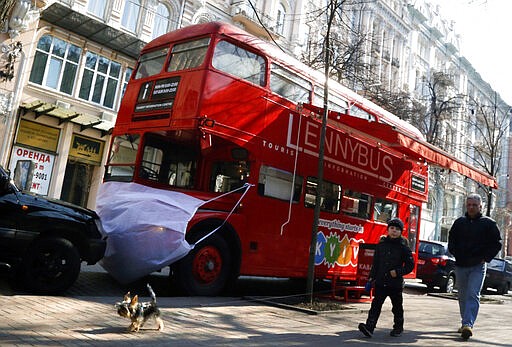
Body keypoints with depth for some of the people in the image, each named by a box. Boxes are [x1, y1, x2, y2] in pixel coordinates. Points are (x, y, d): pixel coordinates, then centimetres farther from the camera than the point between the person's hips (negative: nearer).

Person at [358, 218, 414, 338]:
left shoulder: (403, 247, -4)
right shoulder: (381, 244, 5)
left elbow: (410, 265, -1)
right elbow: (375, 263, 10)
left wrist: (398, 272, -14)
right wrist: (371, 277, 6)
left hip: (396, 283, -2)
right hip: (380, 282, 2)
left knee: (397, 307, 13)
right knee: (376, 304, -4)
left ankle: (398, 328, 31)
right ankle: (369, 327, -9)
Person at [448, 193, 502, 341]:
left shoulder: (488, 223, 1)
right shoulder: (459, 222, 9)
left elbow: (497, 243, 2)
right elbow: (451, 240, 18)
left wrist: (486, 258, -6)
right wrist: (456, 255, 4)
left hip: (478, 266, -4)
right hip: (460, 266, 4)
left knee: (473, 295, -15)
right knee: (463, 296, 11)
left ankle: (468, 324, -21)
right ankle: (465, 324, 23)